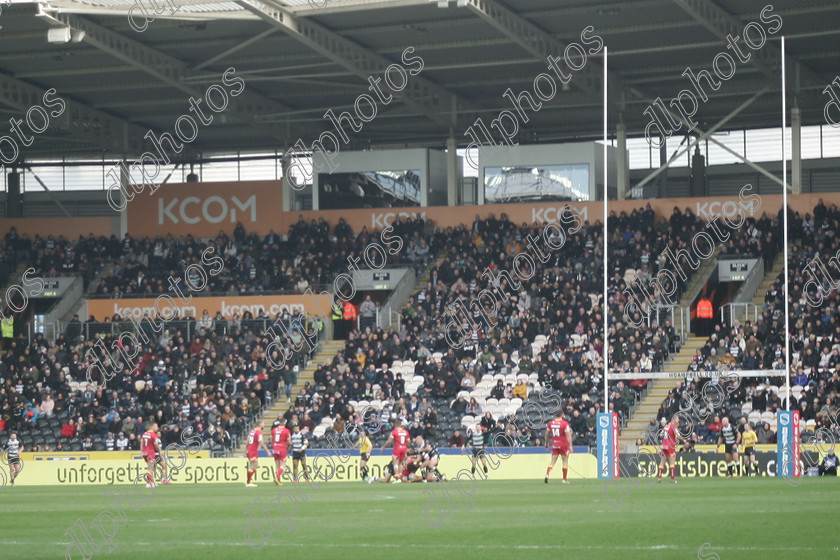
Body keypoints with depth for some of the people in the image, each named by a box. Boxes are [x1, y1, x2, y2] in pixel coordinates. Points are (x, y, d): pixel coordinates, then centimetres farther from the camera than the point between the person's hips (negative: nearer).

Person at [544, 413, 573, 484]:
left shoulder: (551, 423, 3)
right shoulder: (565, 423, -11)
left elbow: (547, 434, 10)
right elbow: (568, 435, -16)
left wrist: (546, 443, 24)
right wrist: (570, 446, -17)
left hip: (554, 445, 3)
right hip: (563, 445, -3)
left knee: (552, 462, 5)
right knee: (565, 461, 10)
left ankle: (547, 474, -18)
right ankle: (565, 479, 11)